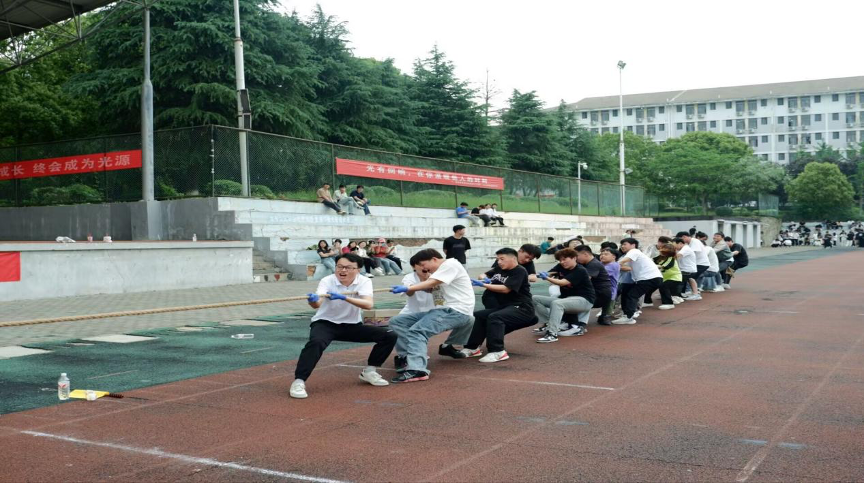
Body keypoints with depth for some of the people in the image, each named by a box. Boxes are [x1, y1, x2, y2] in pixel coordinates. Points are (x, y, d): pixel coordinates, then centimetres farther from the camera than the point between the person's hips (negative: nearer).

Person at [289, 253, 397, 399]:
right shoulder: (327, 281, -18)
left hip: (352, 325, 3)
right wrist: (313, 301, -61)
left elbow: (368, 304, -32)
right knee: (316, 342, -37)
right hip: (325, 323, -3)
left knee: (389, 336, -9)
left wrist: (344, 297, -46)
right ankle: (298, 381, -28)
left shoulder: (364, 281, -13)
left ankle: (369, 371, 8)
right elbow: (318, 303, -36)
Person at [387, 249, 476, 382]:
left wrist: (407, 288, -25)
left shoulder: (450, 264, -5)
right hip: (442, 310, 10)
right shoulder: (436, 272, 26)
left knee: (417, 331, -31)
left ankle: (417, 369, -44)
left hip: (457, 311, -10)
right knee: (397, 321, 0)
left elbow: (431, 283, -18)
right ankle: (412, 357, -12)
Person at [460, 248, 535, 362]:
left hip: (522, 308, -9)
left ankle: (497, 351, -33)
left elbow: (506, 289, -23)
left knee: (494, 317, -31)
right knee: (477, 315, -1)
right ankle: (472, 347, 0)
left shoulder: (520, 271, -14)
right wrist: (484, 278, -5)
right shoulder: (499, 269, 8)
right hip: (504, 306, 9)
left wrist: (483, 285, -22)